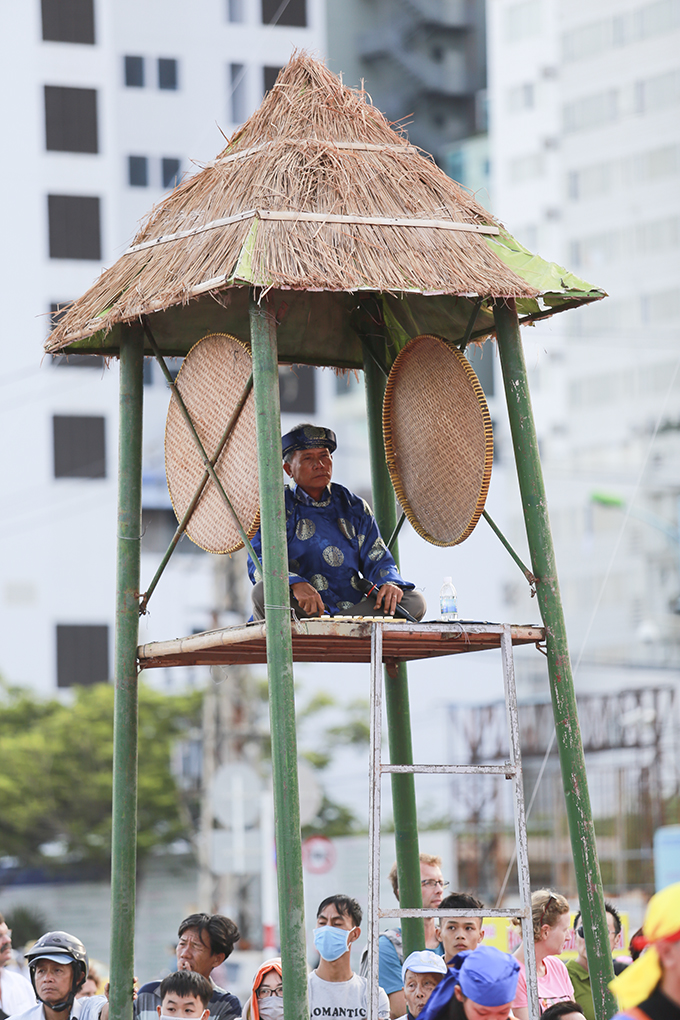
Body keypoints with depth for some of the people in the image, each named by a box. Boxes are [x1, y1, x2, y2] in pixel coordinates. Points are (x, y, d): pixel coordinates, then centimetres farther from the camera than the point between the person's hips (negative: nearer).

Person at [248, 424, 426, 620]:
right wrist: (295, 584, -30)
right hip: (301, 609, -4)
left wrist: (389, 583, -10)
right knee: (263, 592, -35)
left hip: (353, 608, 4)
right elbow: (259, 563, -7)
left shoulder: (354, 507, 17)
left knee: (414, 602, -22)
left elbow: (377, 559, 16)